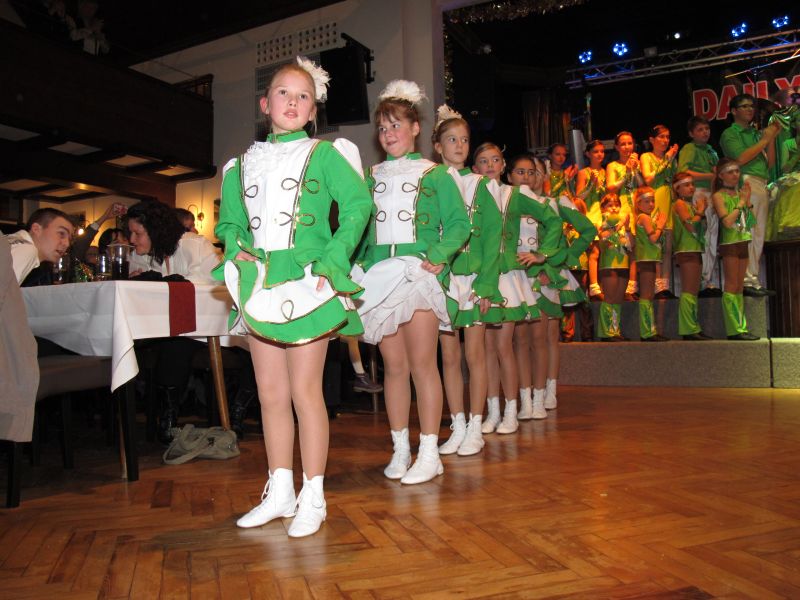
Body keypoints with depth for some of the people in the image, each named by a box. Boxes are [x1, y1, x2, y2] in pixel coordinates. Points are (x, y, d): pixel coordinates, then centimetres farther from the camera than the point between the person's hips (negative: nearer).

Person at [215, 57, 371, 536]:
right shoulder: (245, 163, 16)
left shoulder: (323, 153, 2)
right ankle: (280, 492, 23)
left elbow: (358, 202, -6)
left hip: (307, 283, -5)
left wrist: (334, 257, -15)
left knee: (305, 391, -3)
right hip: (259, 285, 5)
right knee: (270, 392, 10)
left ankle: (313, 497, 11)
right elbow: (230, 221, 22)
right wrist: (236, 248, 2)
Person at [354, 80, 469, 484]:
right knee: (393, 366, 6)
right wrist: (360, 264, -2)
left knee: (422, 364, -6)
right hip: (379, 277, 4)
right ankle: (400, 449, 16)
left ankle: (429, 453, 3)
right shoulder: (371, 178, 17)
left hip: (419, 275, -4)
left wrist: (437, 255, -14)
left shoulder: (435, 174, 6)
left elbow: (459, 223, -1)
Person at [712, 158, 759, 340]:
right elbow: (727, 221, -16)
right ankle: (734, 330, -6)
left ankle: (741, 327, 8)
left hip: (743, 243, 7)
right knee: (731, 286, -7)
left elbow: (752, 221, 11)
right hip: (729, 244, -7)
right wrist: (741, 201, -9)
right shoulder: (718, 196, -4)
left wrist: (748, 201, 1)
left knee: (740, 287, 7)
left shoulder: (740, 193, 14)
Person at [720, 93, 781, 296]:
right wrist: (765, 140, -3)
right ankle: (748, 280, -15)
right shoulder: (729, 134, 5)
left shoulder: (757, 133, 24)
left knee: (759, 235, 4)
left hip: (762, 186, 7)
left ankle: (753, 279, 5)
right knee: (747, 233, -14)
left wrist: (771, 139, 10)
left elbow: (769, 164, 20)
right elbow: (740, 159, -10)